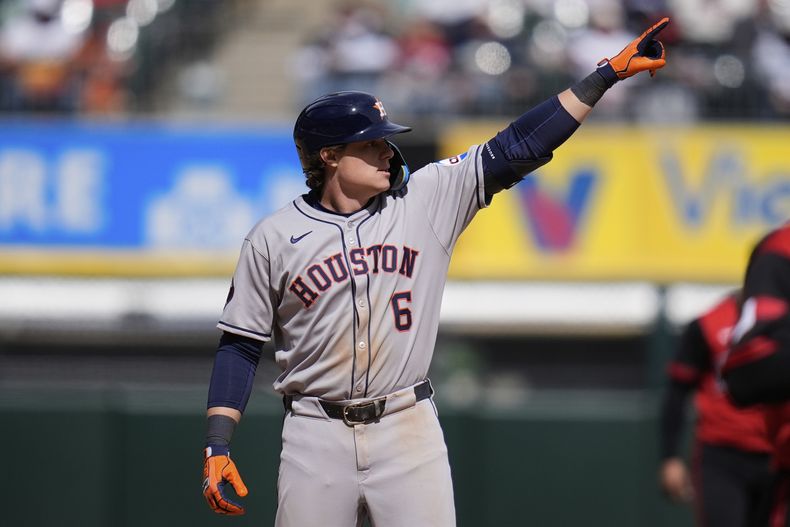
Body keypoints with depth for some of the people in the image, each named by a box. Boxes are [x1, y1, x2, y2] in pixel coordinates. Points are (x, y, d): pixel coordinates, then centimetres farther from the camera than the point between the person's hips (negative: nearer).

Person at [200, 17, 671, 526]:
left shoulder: (427, 200, 3)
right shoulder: (273, 238, -1)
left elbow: (516, 149, 0)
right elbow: (240, 347, 3)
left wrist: (607, 74, -5)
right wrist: (218, 446, -5)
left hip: (409, 429, 1)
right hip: (317, 436, -1)